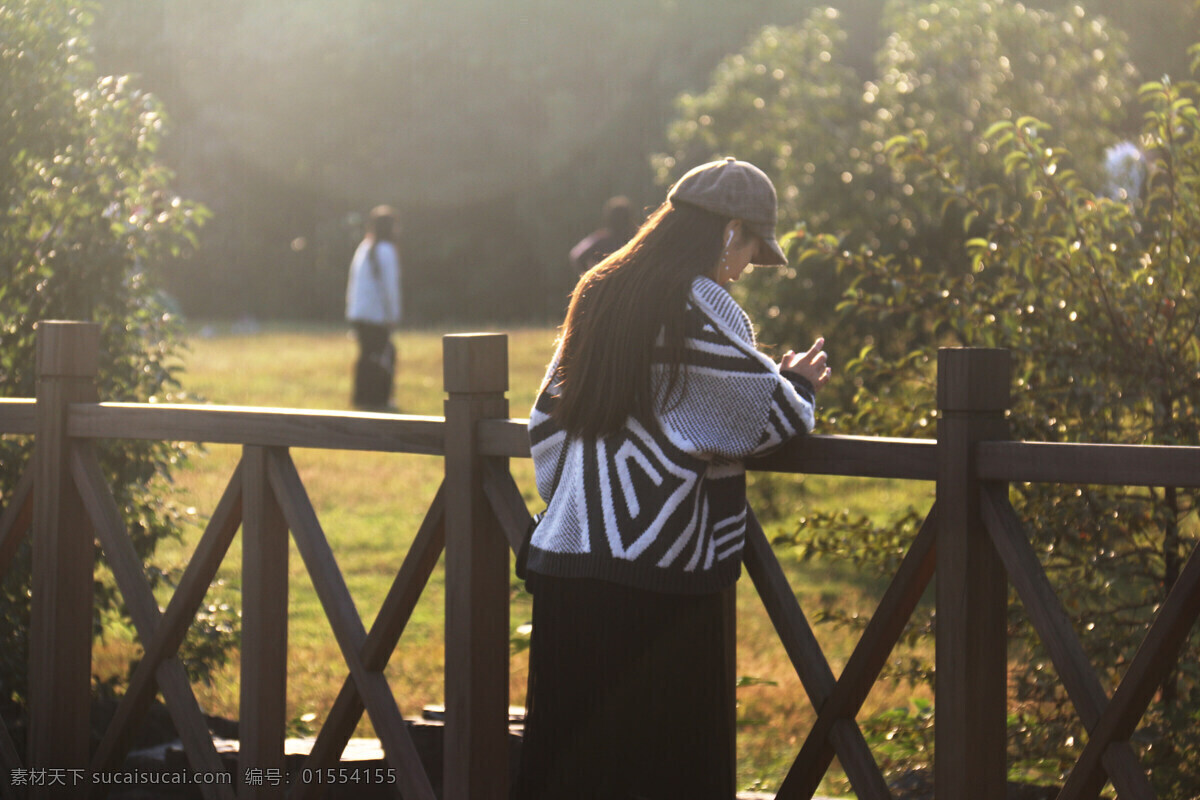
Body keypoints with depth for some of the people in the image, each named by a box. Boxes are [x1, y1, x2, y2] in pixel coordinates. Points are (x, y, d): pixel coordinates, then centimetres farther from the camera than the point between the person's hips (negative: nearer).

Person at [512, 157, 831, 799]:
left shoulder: (597, 295, 14)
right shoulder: (699, 307, -10)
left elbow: (547, 421, 18)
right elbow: (767, 416, -7)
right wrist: (797, 382, 13)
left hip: (565, 558, 8)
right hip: (658, 576, -7)